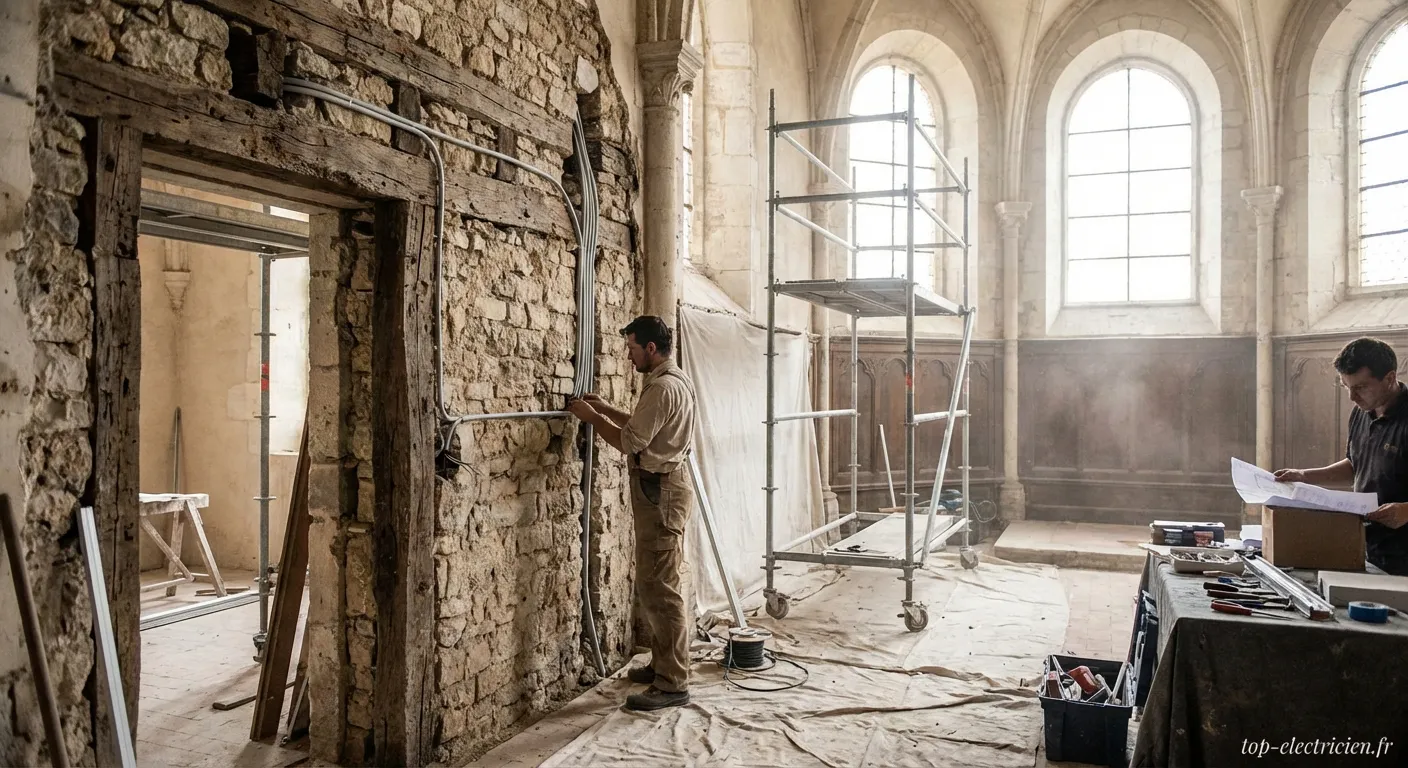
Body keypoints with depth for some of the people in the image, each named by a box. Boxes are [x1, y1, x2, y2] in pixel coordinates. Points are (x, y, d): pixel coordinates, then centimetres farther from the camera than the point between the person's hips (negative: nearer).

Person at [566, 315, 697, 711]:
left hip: (660, 491, -11)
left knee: (659, 587, -7)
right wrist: (608, 409, 16)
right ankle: (664, 664, 28)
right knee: (660, 583, 17)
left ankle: (673, 683, -2)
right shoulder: (673, 380, 14)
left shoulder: (663, 387, -19)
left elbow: (630, 442, -19)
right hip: (662, 487, 11)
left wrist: (592, 417, -7)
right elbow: (644, 427, 24)